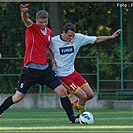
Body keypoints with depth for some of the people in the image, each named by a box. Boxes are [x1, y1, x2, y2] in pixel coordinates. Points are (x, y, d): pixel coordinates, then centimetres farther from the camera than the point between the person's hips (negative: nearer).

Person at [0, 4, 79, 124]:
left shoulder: (49, 32, 10)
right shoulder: (32, 28, -8)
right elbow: (26, 20, -33)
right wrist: (24, 12, -55)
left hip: (45, 68, 5)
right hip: (31, 68, -5)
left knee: (62, 92, -2)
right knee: (17, 98, -2)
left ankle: (72, 118, 7)